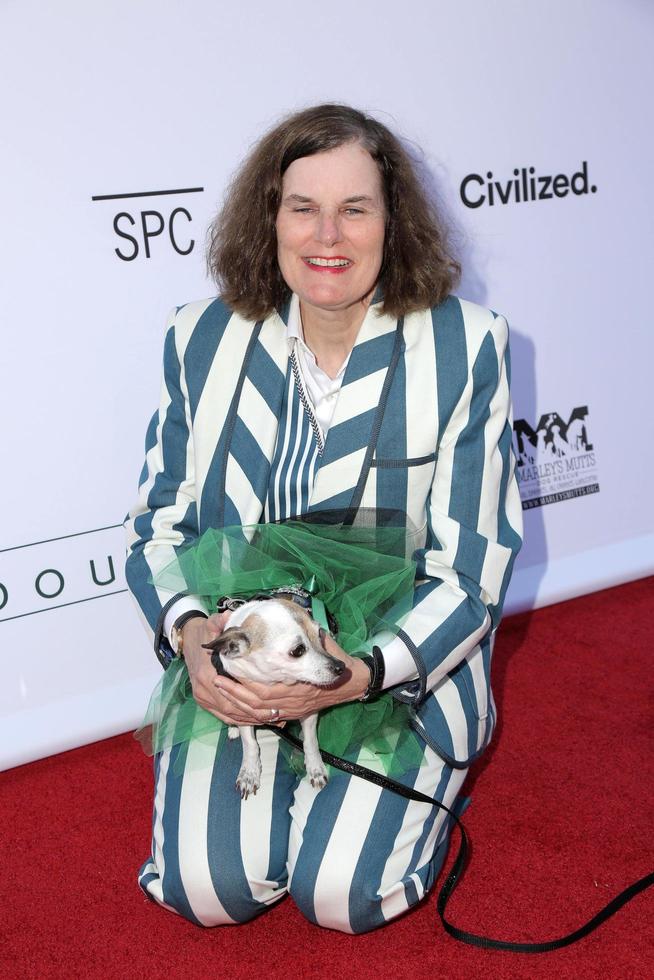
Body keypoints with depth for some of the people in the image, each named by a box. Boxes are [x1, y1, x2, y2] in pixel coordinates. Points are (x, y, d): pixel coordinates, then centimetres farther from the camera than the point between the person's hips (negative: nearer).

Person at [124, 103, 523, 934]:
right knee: (205, 884, -14)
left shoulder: (465, 348, -9)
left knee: (344, 893, -17)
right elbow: (156, 523, 5)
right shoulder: (201, 339, -1)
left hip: (404, 669, -2)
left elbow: (473, 569, -10)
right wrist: (189, 632, -16)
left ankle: (415, 781, 16)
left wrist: (366, 672, -25)